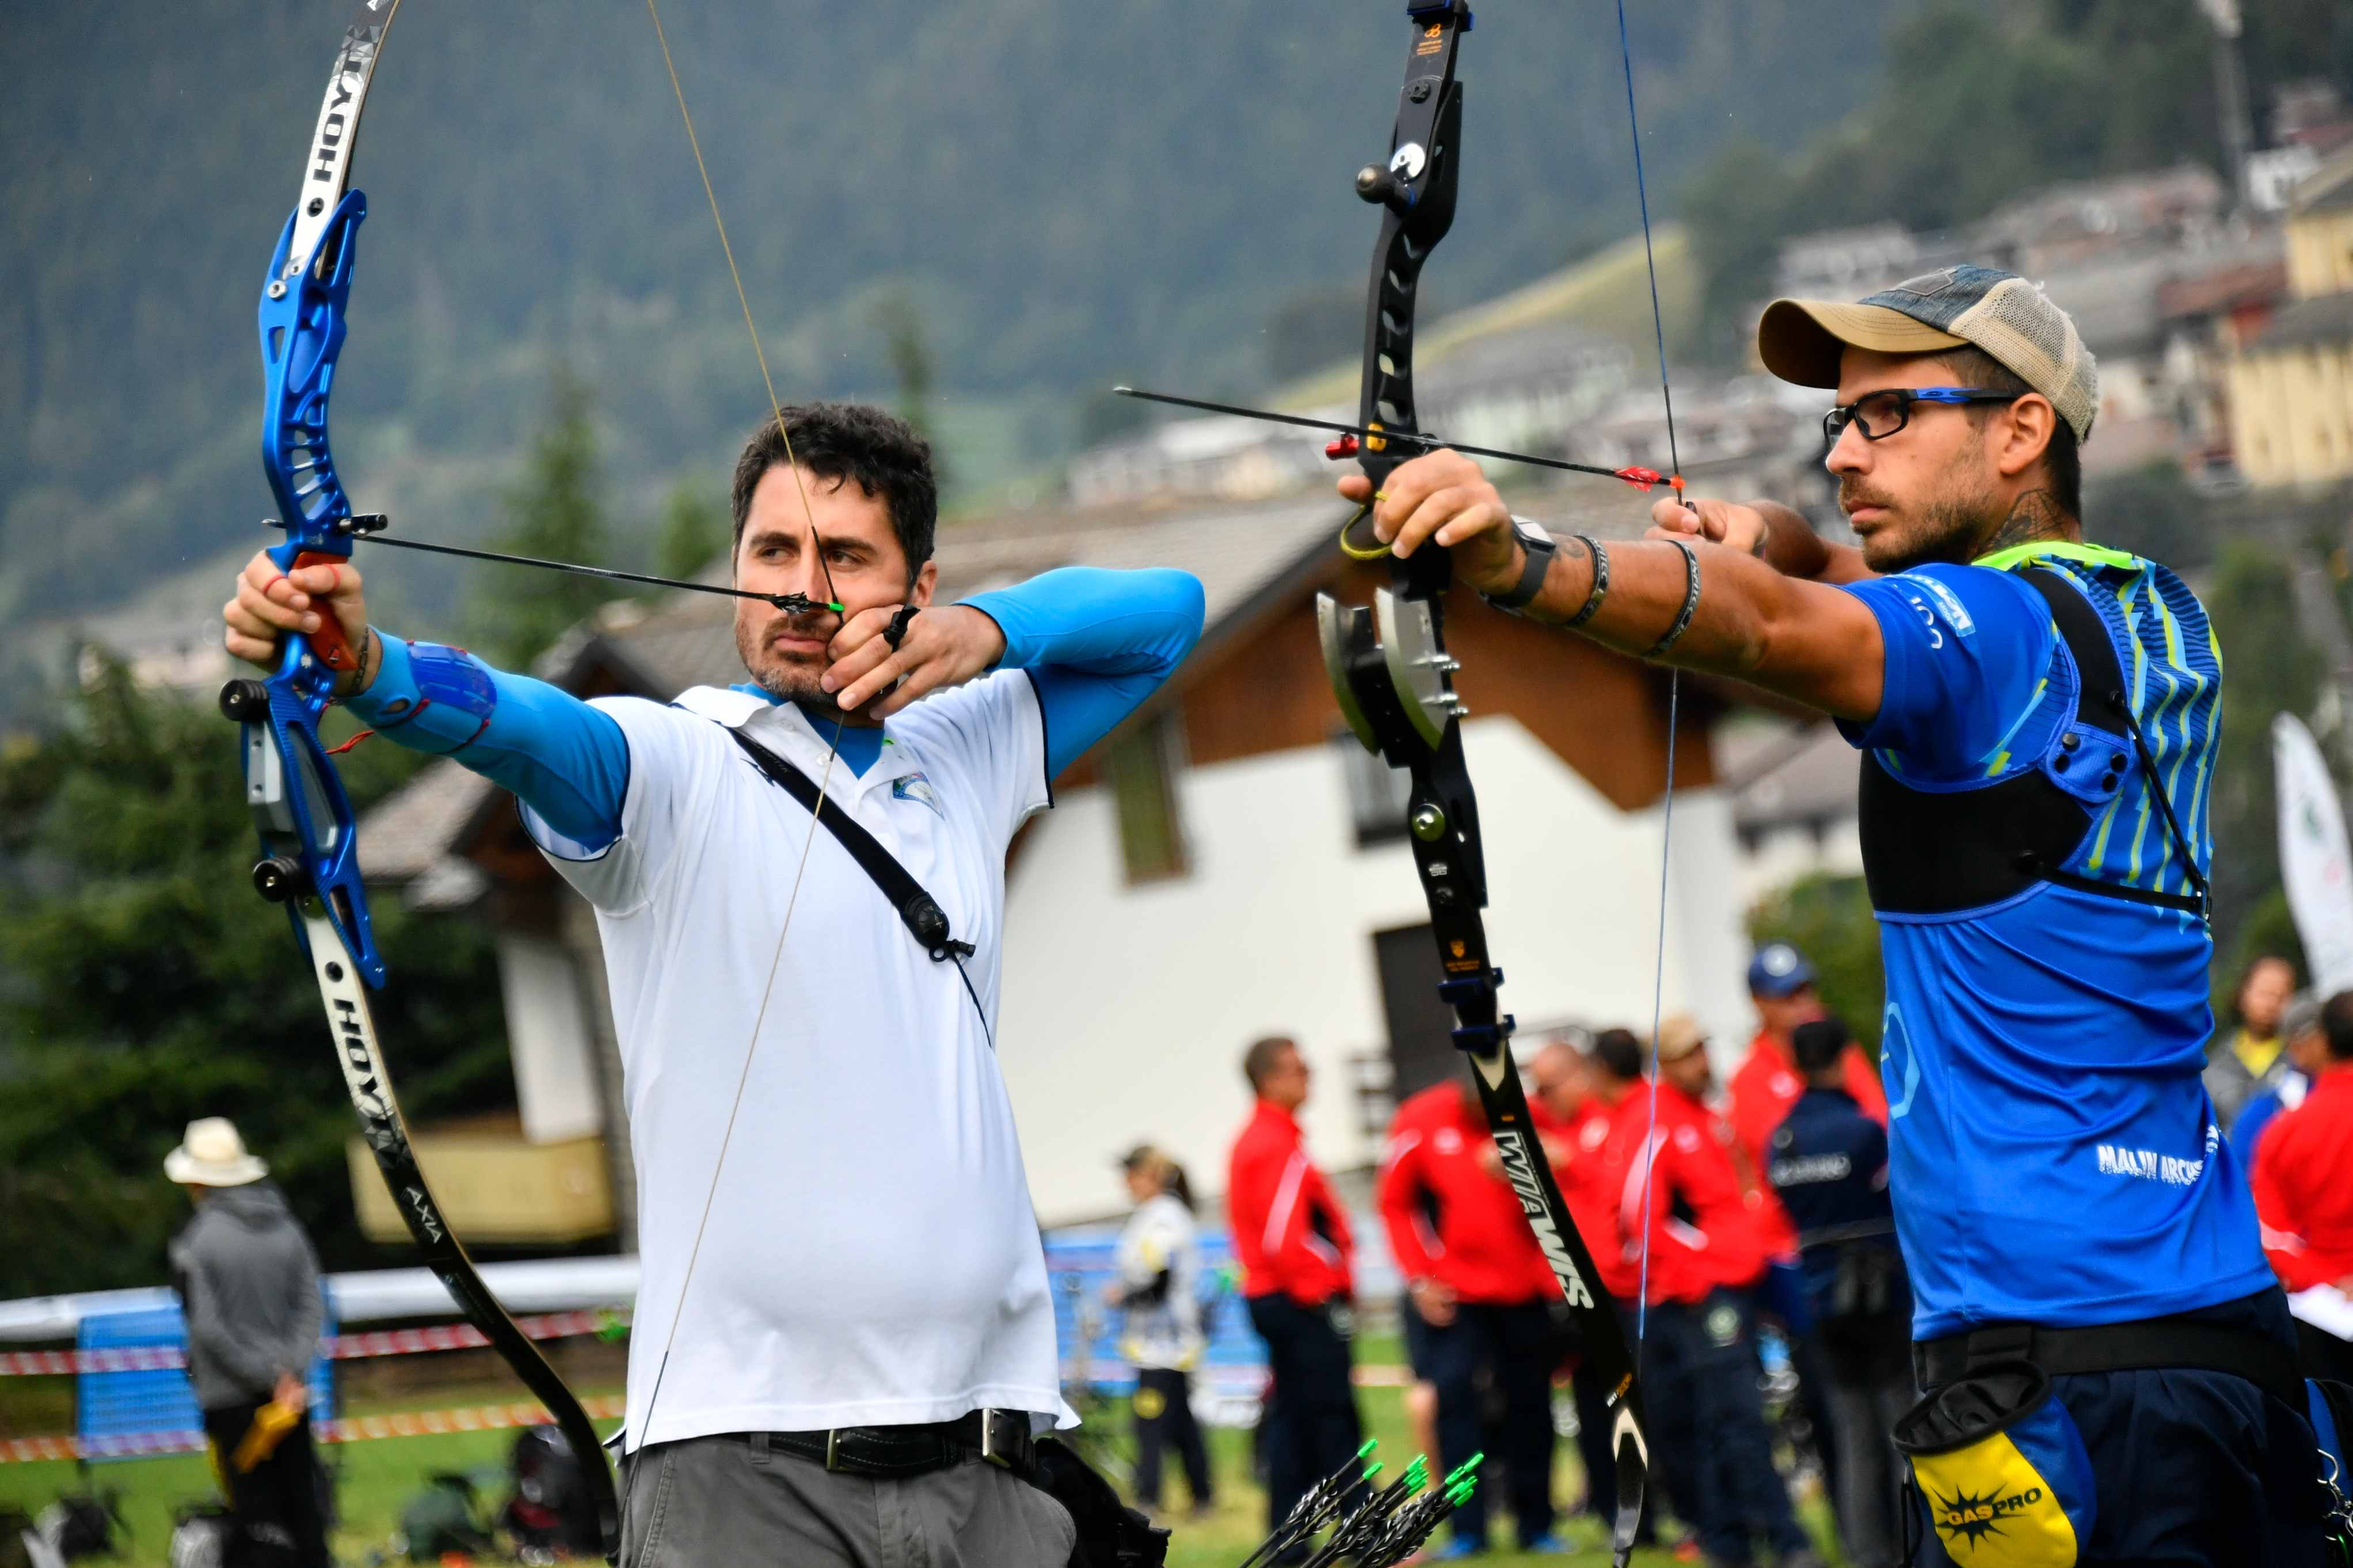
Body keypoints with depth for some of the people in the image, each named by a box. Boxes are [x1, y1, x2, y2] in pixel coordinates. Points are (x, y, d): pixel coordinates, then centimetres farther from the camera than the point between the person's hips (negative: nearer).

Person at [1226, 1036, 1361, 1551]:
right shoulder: (1278, 1147, -15)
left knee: (1291, 1420, 10)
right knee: (1334, 1421, -7)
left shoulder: (1253, 1141, 16)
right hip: (1303, 1302, -10)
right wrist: (1326, 1289, -16)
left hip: (1271, 1297, 10)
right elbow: (1283, 1237, -22)